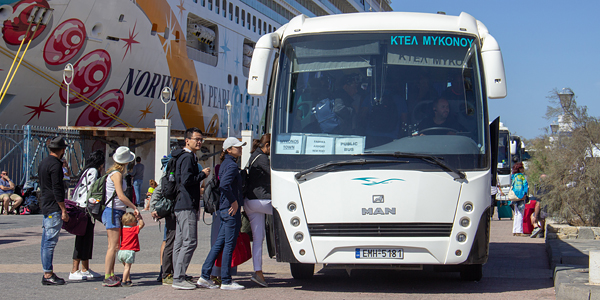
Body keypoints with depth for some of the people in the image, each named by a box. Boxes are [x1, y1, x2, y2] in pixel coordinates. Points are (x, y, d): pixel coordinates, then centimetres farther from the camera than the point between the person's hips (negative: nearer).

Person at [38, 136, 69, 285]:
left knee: (46, 241, 11)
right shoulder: (55, 164, -15)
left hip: (45, 206, 10)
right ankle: (48, 275, -7)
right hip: (54, 208, -10)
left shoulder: (43, 162, 15)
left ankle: (47, 273, 17)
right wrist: (63, 210, -16)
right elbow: (57, 189, -19)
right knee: (50, 241, -8)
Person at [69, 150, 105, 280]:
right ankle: (74, 271, -7)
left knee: (87, 238, 14)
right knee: (83, 239, -8)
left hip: (80, 207, 10)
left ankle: (85, 269, 20)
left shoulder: (87, 171, 19)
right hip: (86, 208, -10)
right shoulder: (93, 171, -11)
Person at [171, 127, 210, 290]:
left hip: (181, 205, 11)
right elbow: (187, 181, -21)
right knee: (190, 242, -11)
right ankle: (178, 278, -11)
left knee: (180, 242, 11)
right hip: (187, 206, -11)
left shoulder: (187, 157, 20)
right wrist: (203, 174, -10)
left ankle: (178, 277, 15)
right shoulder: (188, 157, -12)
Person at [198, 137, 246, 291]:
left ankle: (205, 276, 12)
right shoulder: (231, 165, -14)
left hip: (224, 209, 10)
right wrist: (234, 201, -18)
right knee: (229, 245, -4)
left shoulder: (226, 164, 16)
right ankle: (226, 281, 1)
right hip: (231, 209, -10)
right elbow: (224, 185, -27)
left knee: (219, 243, 11)